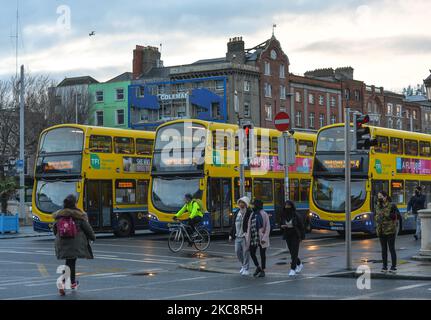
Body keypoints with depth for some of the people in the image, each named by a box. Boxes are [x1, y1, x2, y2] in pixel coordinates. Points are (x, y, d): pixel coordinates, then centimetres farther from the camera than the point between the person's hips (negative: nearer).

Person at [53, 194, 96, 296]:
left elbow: (55, 230, 13)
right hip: (76, 244, -4)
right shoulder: (79, 216, -8)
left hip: (62, 243, 4)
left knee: (71, 262, 17)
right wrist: (93, 237, 16)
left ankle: (73, 283, 18)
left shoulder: (59, 216, 4)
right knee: (70, 263, 1)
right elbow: (87, 228, -2)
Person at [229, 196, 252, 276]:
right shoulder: (237, 213, 13)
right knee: (237, 251, 9)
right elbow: (234, 224, 19)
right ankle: (243, 265, 30)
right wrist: (231, 234, 16)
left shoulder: (249, 213, -10)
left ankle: (246, 269, 8)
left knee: (245, 252, -2)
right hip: (237, 236, 7)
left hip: (245, 236, -7)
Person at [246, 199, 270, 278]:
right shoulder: (252, 214, 9)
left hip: (261, 237, -6)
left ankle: (262, 270, 15)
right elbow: (249, 226, 10)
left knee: (262, 254, 5)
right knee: (252, 252, 6)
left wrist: (264, 238, -15)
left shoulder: (264, 215, -7)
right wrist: (248, 237, 4)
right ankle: (258, 267, 26)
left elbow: (268, 227, -9)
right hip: (253, 237, 6)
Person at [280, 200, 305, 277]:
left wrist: (302, 237, -6)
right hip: (287, 236, 5)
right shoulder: (283, 216, 0)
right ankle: (299, 264, 36)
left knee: (294, 253, -9)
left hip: (295, 235, -5)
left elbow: (301, 226, -5)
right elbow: (280, 224, 12)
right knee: (292, 252, 13)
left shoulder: (295, 216, -11)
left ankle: (293, 269, -9)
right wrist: (282, 226, -12)